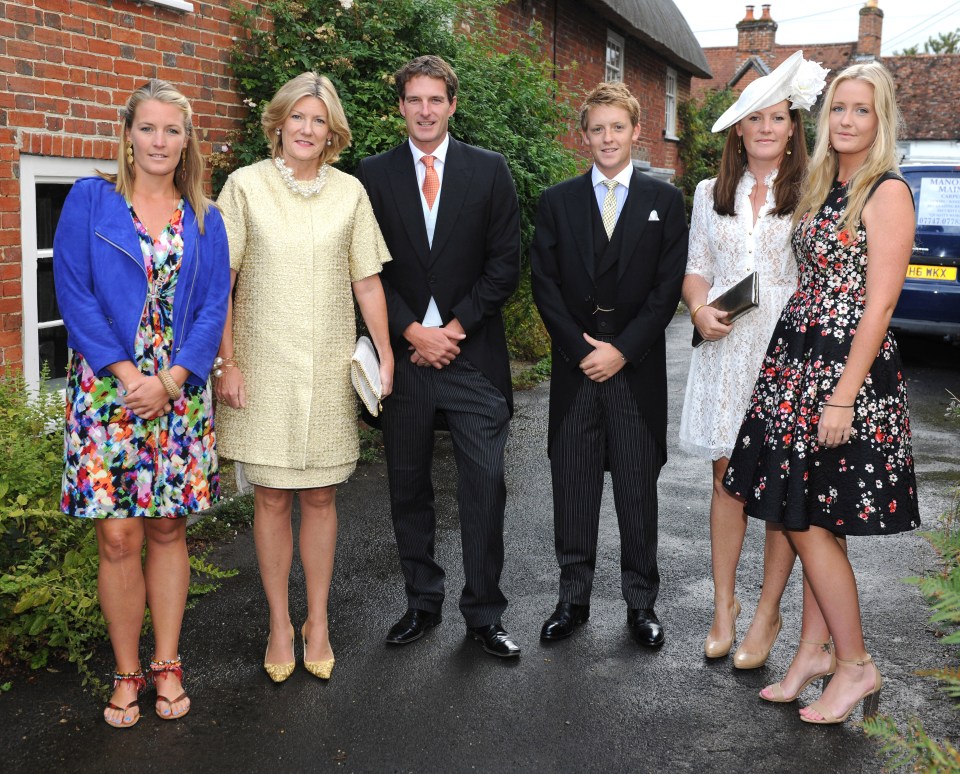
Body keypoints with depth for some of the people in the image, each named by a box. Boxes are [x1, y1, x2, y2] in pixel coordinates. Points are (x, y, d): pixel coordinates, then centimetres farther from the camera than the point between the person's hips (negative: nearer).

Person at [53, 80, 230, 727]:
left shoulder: (204, 219, 9)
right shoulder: (89, 200, 3)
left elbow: (213, 308, 3)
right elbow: (74, 293, -4)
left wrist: (171, 379, -11)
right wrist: (127, 373, -12)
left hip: (180, 393, 2)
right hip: (108, 387, -2)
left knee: (168, 528, 8)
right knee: (118, 535, -1)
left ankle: (167, 664, 20)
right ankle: (127, 673, 15)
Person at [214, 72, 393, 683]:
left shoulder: (350, 192, 6)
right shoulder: (246, 186, 0)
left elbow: (367, 282, 8)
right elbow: (218, 282, -2)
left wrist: (385, 353, 2)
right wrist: (226, 362, -7)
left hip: (330, 369, 2)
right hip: (264, 367, -1)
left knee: (321, 496, 7)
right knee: (272, 497, 5)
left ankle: (318, 622, 22)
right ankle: (280, 624, 20)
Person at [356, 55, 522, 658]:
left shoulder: (490, 171, 5)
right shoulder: (375, 174, 6)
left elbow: (505, 264, 0)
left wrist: (455, 327, -9)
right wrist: (412, 332, -9)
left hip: (473, 353, -1)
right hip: (403, 351, 1)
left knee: (485, 487, -2)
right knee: (409, 489, 10)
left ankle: (485, 613, 13)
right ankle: (423, 602, 25)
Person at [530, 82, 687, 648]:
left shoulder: (664, 200, 6)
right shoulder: (558, 202, 8)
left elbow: (668, 287, -1)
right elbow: (546, 284, 3)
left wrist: (622, 350, -10)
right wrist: (580, 349, -8)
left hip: (637, 369, -1)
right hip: (574, 367, 1)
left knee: (638, 490, 5)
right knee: (573, 488, 6)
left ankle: (641, 602, 18)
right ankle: (574, 598, 19)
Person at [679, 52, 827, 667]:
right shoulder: (711, 194, 12)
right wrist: (699, 310, -5)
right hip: (723, 349, 3)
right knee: (727, 479, 6)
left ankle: (768, 614, 13)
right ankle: (724, 605, 18)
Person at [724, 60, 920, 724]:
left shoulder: (888, 192, -10)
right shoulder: (821, 188, 14)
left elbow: (879, 303, -16)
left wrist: (843, 396, -20)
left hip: (849, 369, -8)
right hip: (798, 359, 8)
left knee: (809, 520, -3)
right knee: (810, 520, 12)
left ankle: (855, 664, 13)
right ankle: (816, 650, 24)